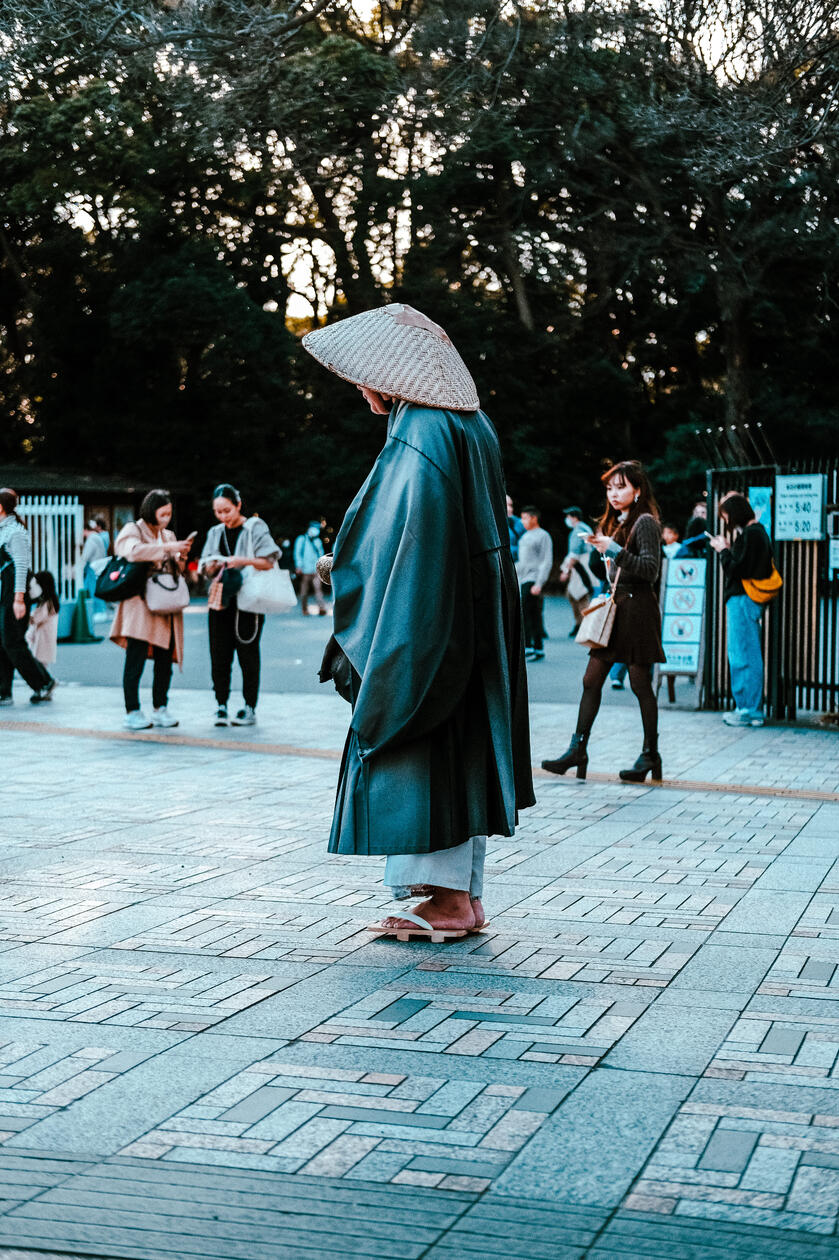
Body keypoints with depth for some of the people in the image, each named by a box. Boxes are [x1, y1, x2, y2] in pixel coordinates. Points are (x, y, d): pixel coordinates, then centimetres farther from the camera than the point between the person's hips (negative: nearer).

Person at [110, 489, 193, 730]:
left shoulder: (168, 535, 19)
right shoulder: (132, 530, 0)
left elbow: (177, 571, 21)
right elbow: (134, 551, -22)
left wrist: (181, 556, 1)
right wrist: (167, 547, -22)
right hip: (140, 605, -6)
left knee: (165, 659, 5)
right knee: (136, 659, -8)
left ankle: (161, 709, 13)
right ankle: (132, 712, -6)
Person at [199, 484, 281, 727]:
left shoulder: (255, 528, 0)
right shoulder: (215, 533, 16)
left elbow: (269, 562, -5)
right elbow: (207, 570, 18)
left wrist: (242, 561, -18)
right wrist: (212, 566, -5)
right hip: (221, 600, 4)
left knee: (248, 653, -3)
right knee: (219, 654, -1)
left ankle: (250, 708, 3)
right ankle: (221, 706, 4)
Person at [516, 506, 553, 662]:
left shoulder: (543, 536, -5)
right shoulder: (525, 536, 19)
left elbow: (547, 562, -10)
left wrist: (538, 584, -17)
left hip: (533, 579, -8)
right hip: (522, 579, 8)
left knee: (523, 612, -16)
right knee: (533, 615, 8)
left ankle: (528, 648, -16)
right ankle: (538, 649, 10)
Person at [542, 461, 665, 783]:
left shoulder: (645, 522, -8)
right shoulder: (614, 522, 17)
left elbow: (651, 569, -18)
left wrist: (614, 550, -23)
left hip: (637, 608, -8)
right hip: (614, 607, 8)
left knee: (640, 684, -2)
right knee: (592, 679, 2)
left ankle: (650, 754, 8)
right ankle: (578, 749, 3)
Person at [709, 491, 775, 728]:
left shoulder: (749, 534, -15)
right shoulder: (759, 531, 15)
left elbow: (735, 569, -18)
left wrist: (723, 550, -4)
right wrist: (728, 549, 12)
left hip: (742, 599, -10)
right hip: (748, 599, 10)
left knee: (743, 655, -6)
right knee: (749, 655, 14)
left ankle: (750, 710, -3)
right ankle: (751, 708, 19)